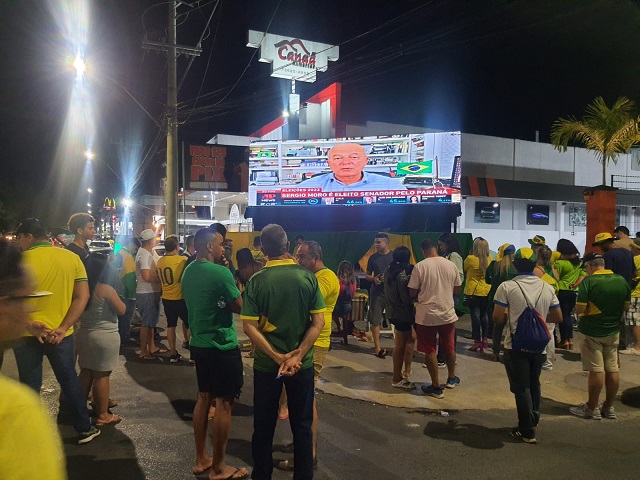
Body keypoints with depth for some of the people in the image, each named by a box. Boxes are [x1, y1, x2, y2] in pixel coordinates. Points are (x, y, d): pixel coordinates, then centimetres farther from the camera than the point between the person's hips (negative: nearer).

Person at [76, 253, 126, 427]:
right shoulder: (107, 289, -18)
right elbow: (122, 310, -10)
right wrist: (116, 297, 3)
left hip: (83, 334, 7)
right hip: (105, 337, -7)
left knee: (86, 372, 18)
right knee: (101, 375, 0)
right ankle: (103, 415, 8)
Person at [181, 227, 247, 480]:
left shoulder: (188, 271, 6)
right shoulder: (220, 273, -20)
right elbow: (240, 306, -14)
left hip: (199, 344, 8)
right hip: (222, 346, -8)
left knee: (204, 398, 17)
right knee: (223, 404, 2)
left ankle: (201, 460, 28)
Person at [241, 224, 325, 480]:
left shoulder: (256, 281, -10)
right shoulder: (308, 277, -8)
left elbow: (249, 326, -14)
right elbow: (318, 321, -11)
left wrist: (278, 358, -14)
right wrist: (297, 355, -13)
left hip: (266, 363, 0)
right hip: (302, 363, 1)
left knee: (264, 426, 15)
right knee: (302, 425, 15)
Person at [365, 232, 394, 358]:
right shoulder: (373, 257, 5)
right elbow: (367, 275, 12)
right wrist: (373, 279, -11)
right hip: (376, 293, 2)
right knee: (375, 321, 2)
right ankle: (378, 348, 10)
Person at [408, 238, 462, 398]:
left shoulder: (420, 266, -12)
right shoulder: (451, 265, -2)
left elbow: (412, 292, -9)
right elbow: (457, 289, 7)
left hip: (426, 315, -3)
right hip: (448, 313, 4)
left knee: (430, 351, 9)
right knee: (449, 348, 21)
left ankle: (436, 387, 15)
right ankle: (451, 379, 41)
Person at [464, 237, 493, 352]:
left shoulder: (470, 259, -15)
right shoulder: (490, 259, -2)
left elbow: (464, 270, 1)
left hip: (473, 291, -4)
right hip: (487, 290, 5)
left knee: (475, 315, 0)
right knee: (484, 315, 15)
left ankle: (477, 341, 2)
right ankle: (484, 339, 21)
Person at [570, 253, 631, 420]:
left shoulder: (589, 281, -17)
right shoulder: (622, 281, 0)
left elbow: (579, 309, -20)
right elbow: (626, 306, 10)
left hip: (592, 332, -5)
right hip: (613, 331, 6)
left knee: (596, 370, 0)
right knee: (613, 369, 11)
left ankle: (592, 408, 10)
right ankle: (609, 407, 22)